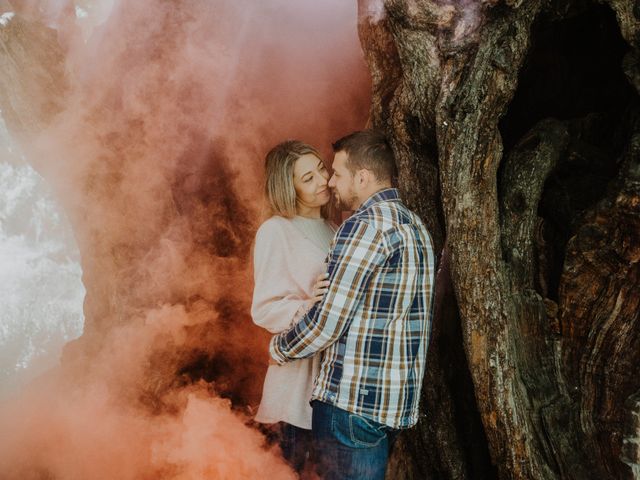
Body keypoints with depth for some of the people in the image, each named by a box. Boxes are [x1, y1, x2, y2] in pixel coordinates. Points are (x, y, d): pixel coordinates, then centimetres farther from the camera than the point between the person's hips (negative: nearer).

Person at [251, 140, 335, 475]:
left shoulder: (331, 229, 12)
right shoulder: (276, 231, -10)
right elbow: (264, 309, -15)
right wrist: (306, 308, -30)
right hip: (302, 370, -6)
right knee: (301, 465, 1)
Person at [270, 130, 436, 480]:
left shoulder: (365, 225, -15)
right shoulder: (415, 225, 14)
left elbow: (327, 323, -16)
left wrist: (278, 348, 1)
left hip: (353, 401, -9)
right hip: (399, 401, 9)